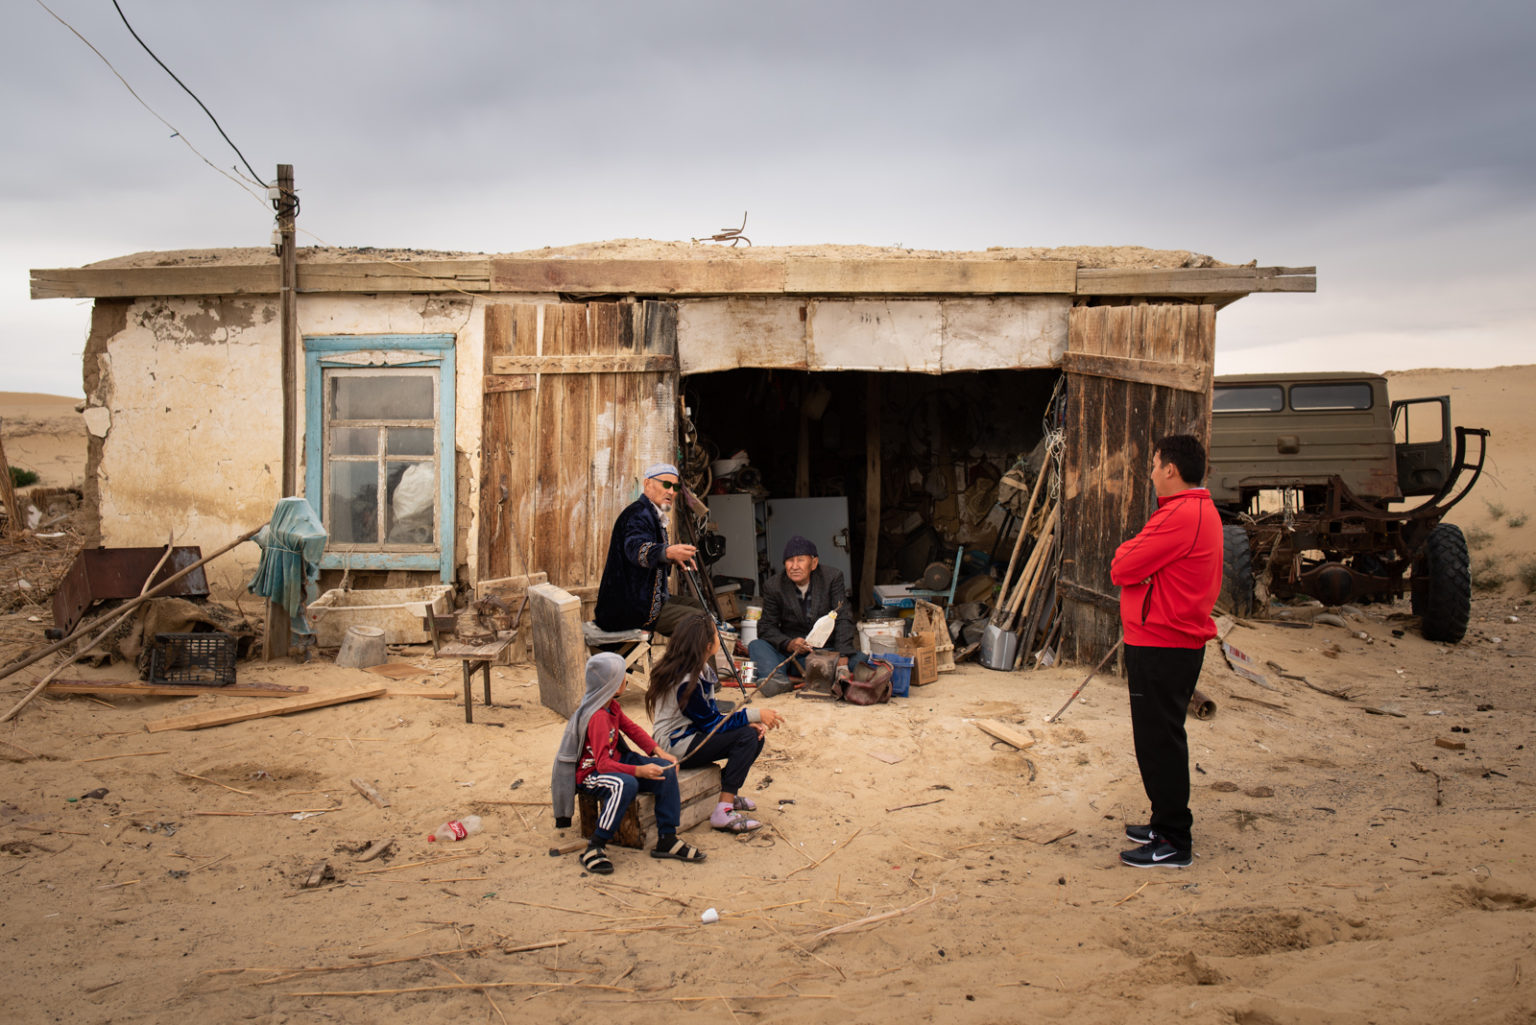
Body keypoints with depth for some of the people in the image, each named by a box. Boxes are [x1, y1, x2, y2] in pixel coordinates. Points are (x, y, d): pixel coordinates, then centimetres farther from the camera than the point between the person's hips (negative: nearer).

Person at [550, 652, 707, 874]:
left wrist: (659, 753, 0)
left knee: (666, 770, -7)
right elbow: (603, 764, -30)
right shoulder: (597, 718, -26)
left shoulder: (611, 706, 4)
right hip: (589, 773, -9)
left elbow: (631, 728, 13)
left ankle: (667, 840, -2)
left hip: (614, 761, 9)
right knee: (626, 784, -40)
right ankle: (594, 849, -28)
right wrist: (639, 771, -38)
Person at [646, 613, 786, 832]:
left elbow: (712, 713, 8)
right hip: (675, 747, -10)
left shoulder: (702, 669, 5)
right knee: (746, 737, -19)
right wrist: (754, 715, -17)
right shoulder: (685, 682, -24)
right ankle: (723, 812, -20)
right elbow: (711, 723, -20)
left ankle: (727, 793, 15)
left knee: (755, 735, 0)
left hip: (692, 733, 10)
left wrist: (748, 721, -6)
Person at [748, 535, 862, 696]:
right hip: (790, 652, 1)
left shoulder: (833, 577, -4)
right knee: (756, 646, -26)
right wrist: (789, 644, -25)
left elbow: (843, 619, -9)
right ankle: (776, 678, -49)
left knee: (858, 659, -27)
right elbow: (766, 627, -4)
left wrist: (843, 657, -24)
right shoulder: (774, 586, -3)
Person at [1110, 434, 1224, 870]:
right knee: (1162, 738, 19)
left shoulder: (1181, 515, -20)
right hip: (1181, 641, 11)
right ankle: (1167, 825, 31)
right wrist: (1134, 556, -1)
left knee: (1159, 740, -3)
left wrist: (1125, 552, 1)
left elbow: (1123, 570, -19)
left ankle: (1173, 842, 4)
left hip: (1161, 646, -11)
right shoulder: (1204, 511, 16)